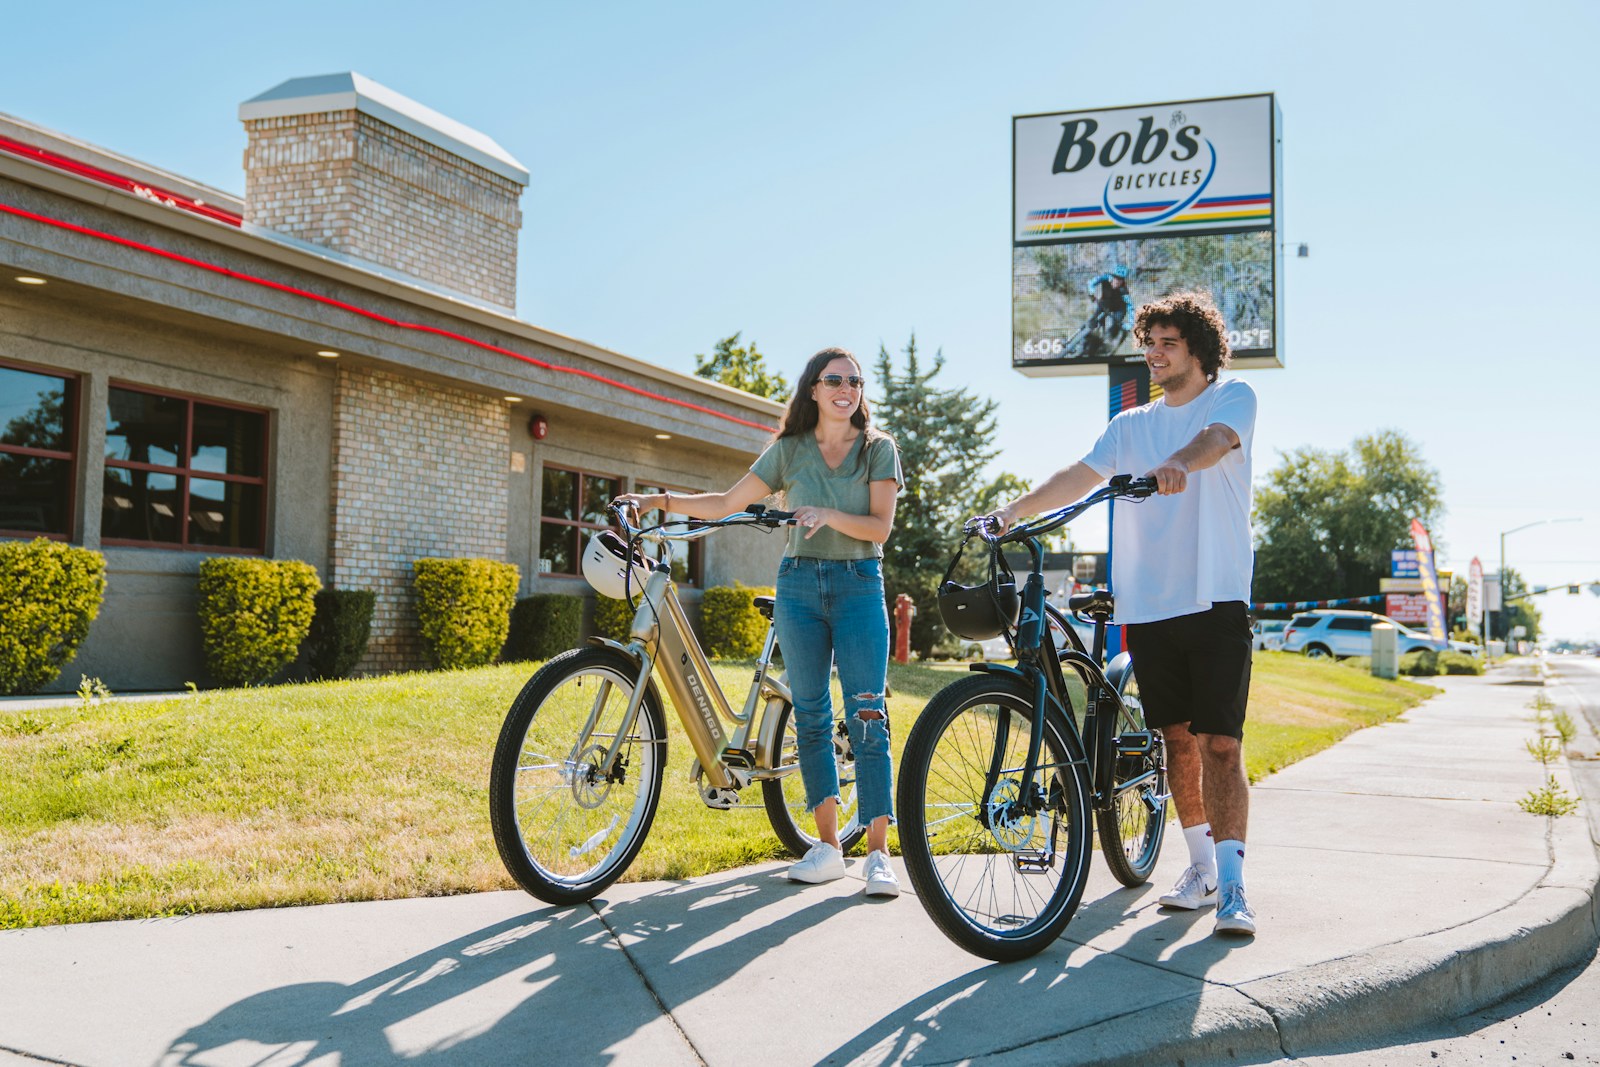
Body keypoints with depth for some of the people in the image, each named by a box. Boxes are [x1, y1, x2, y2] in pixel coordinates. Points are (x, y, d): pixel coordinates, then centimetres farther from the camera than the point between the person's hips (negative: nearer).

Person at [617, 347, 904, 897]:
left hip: (859, 587, -3)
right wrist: (660, 500, 0)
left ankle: (878, 853, -6)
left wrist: (829, 515, -22)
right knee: (810, 715, 4)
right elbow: (728, 503, 8)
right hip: (799, 585, 3)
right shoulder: (789, 450, 8)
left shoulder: (879, 448, 2)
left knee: (866, 718, -9)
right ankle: (828, 844, 13)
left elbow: (880, 526, -6)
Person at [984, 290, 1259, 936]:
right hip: (1148, 604, 5)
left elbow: (1214, 439, -19)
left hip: (1215, 600, -5)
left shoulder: (1233, 398, 4)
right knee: (1178, 739, 11)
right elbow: (1079, 476, 4)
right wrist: (1017, 508, -13)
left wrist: (1176, 464, -41)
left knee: (1221, 744, -10)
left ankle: (1231, 888, -8)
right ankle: (1202, 868, 24)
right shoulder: (1131, 425, 17)